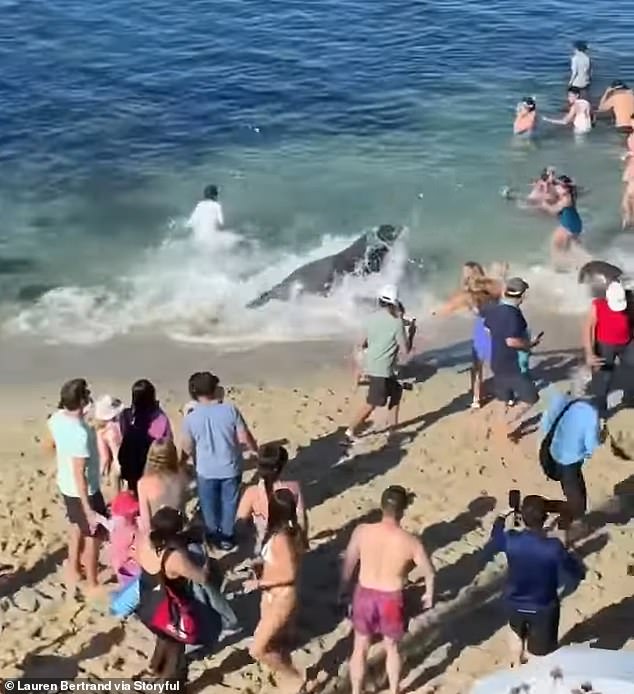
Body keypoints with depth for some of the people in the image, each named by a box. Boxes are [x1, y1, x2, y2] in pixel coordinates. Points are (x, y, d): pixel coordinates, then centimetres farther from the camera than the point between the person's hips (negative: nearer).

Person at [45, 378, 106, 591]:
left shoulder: (57, 418, -10)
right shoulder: (80, 433, -35)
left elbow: (50, 444, 9)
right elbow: (79, 474, -31)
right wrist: (88, 509, -25)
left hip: (66, 485, 8)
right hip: (84, 490, -8)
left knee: (78, 527, 28)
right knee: (93, 535, 11)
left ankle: (73, 570, 45)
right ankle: (92, 584, 26)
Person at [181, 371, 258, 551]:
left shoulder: (190, 418, -14)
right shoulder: (230, 410, -17)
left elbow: (188, 449, -2)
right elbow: (244, 438, -13)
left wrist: (181, 462, 20)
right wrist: (255, 449, 8)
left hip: (206, 470, 0)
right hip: (230, 468, 0)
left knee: (209, 504, 22)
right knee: (229, 502, 20)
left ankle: (213, 535, 39)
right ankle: (227, 536, 34)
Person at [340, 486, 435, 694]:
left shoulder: (362, 532, -19)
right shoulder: (410, 542, -22)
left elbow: (348, 563, -5)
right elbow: (429, 573, -7)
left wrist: (343, 588, 13)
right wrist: (429, 594, 13)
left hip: (365, 594, 1)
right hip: (391, 599, -1)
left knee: (360, 648, 21)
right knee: (392, 648, 24)